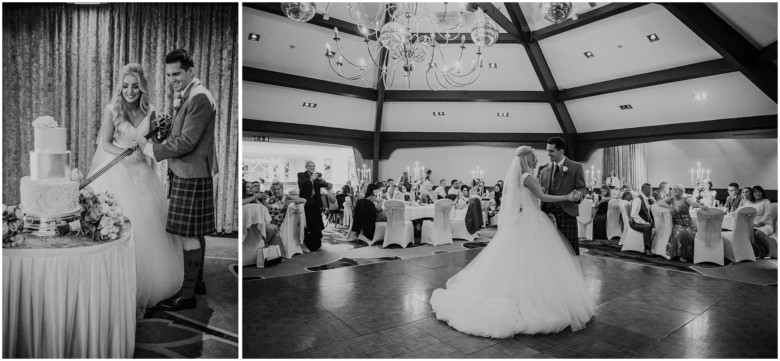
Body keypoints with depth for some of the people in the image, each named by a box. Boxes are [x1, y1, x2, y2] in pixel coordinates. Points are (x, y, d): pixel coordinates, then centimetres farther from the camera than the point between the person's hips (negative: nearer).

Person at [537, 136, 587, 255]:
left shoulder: (575, 167, 5)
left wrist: (578, 195, -22)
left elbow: (582, 188, 1)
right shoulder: (544, 170, 13)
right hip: (549, 213, 3)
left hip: (567, 213, -3)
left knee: (571, 249, -2)